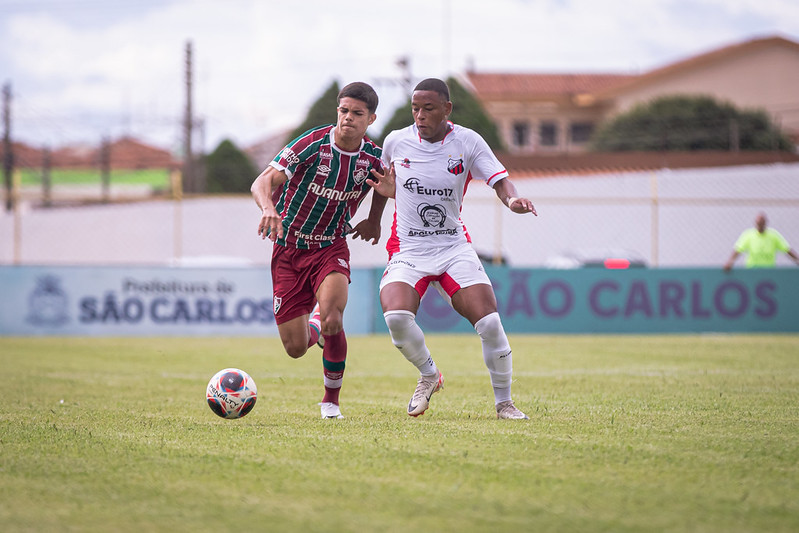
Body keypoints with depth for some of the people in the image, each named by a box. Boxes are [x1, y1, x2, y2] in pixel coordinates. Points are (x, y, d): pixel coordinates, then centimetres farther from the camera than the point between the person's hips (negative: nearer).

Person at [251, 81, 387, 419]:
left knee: (331, 322, -28)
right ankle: (315, 327, 38)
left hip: (331, 247, 1)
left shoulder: (373, 158, -6)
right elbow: (263, 182, -27)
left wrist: (374, 220, 14)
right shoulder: (313, 144, -18)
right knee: (295, 348, -2)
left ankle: (331, 398, -3)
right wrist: (269, 208, -47)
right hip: (289, 248, -1)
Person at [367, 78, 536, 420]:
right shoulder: (396, 142, 0)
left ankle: (504, 402, 4)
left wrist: (513, 200, -32)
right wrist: (388, 189, -3)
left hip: (454, 247, 0)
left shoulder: (467, 142, -4)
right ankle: (428, 375, 3)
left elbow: (500, 181, -9)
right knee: (396, 316, -27)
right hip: (407, 251, 0)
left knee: (489, 321, -16)